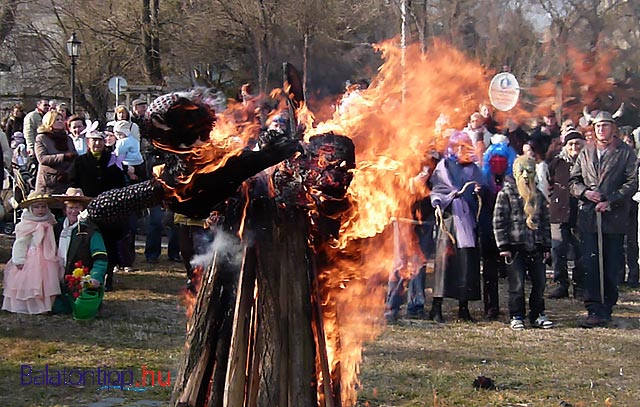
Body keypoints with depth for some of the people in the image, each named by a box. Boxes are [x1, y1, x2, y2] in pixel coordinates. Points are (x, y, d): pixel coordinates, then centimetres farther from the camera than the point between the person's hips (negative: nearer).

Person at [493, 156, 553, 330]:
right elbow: (499, 221, -5)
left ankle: (537, 315, 18)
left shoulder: (538, 195, 14)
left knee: (539, 282, 6)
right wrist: (503, 245, -10)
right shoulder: (506, 193, -1)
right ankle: (516, 317, 8)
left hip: (536, 246, 5)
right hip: (515, 246, -5)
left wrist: (546, 245, 12)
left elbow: (545, 221, 18)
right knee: (517, 284, -3)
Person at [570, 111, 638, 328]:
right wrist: (585, 192, -4)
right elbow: (574, 180, 17)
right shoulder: (586, 152, 15)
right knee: (590, 265, -4)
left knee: (611, 267, 2)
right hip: (588, 216, 2)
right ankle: (594, 310, -3)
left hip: (615, 216, -2)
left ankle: (606, 308, 11)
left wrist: (611, 201, -13)